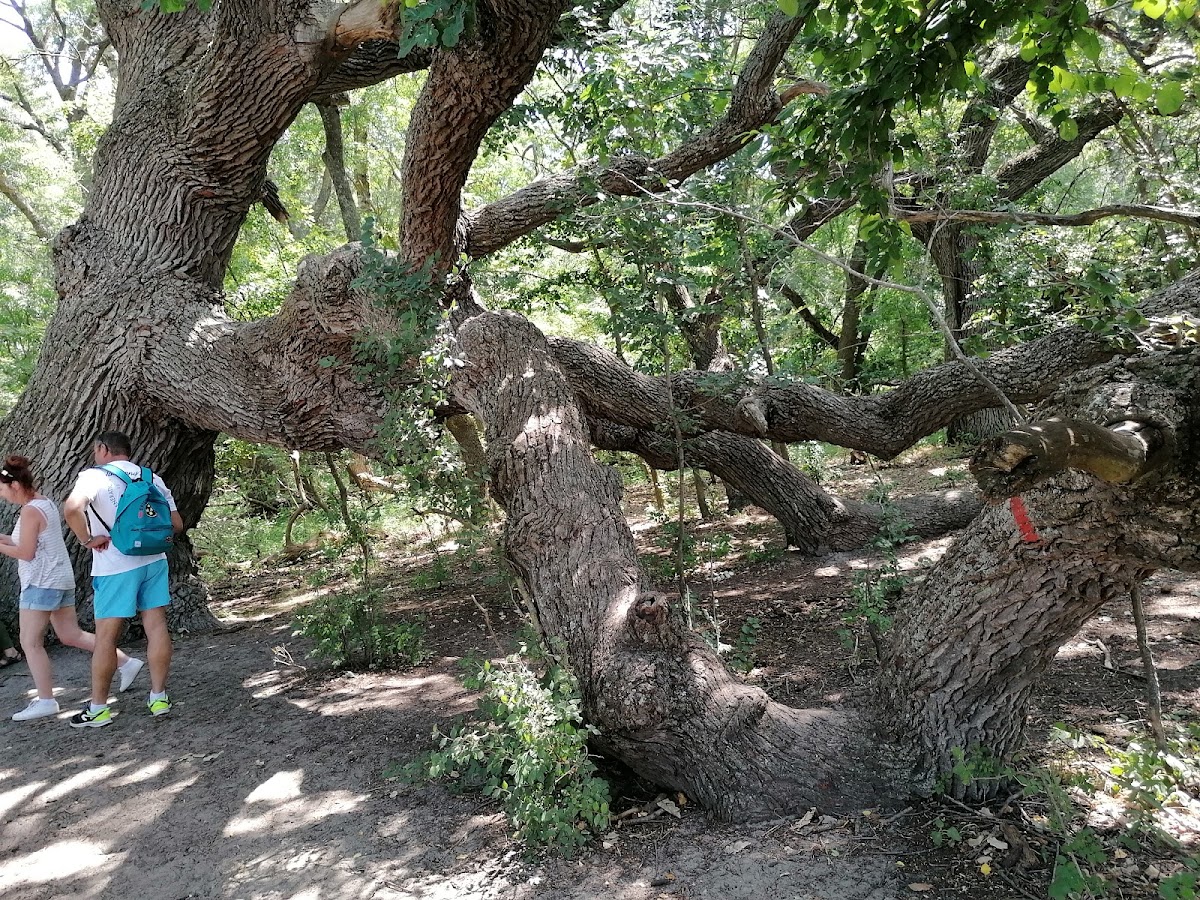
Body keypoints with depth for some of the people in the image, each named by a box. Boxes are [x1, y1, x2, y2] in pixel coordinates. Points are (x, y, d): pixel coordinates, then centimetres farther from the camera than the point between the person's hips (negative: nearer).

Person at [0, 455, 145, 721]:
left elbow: (26, 553, -16)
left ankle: (45, 701, 2)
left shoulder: (30, 511, -15)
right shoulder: (45, 503, 12)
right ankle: (126, 662, 13)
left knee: (30, 642, -1)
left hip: (41, 584, -9)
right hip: (61, 580, 9)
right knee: (71, 635, 14)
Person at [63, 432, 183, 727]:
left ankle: (98, 708, 13)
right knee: (156, 627, 7)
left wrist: (87, 539, -13)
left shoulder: (94, 476, -7)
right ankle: (159, 697, 12)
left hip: (115, 567, -5)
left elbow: (72, 508, -27)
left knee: (106, 637, 5)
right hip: (154, 560, 5)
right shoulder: (152, 478, 9)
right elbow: (176, 524, 8)